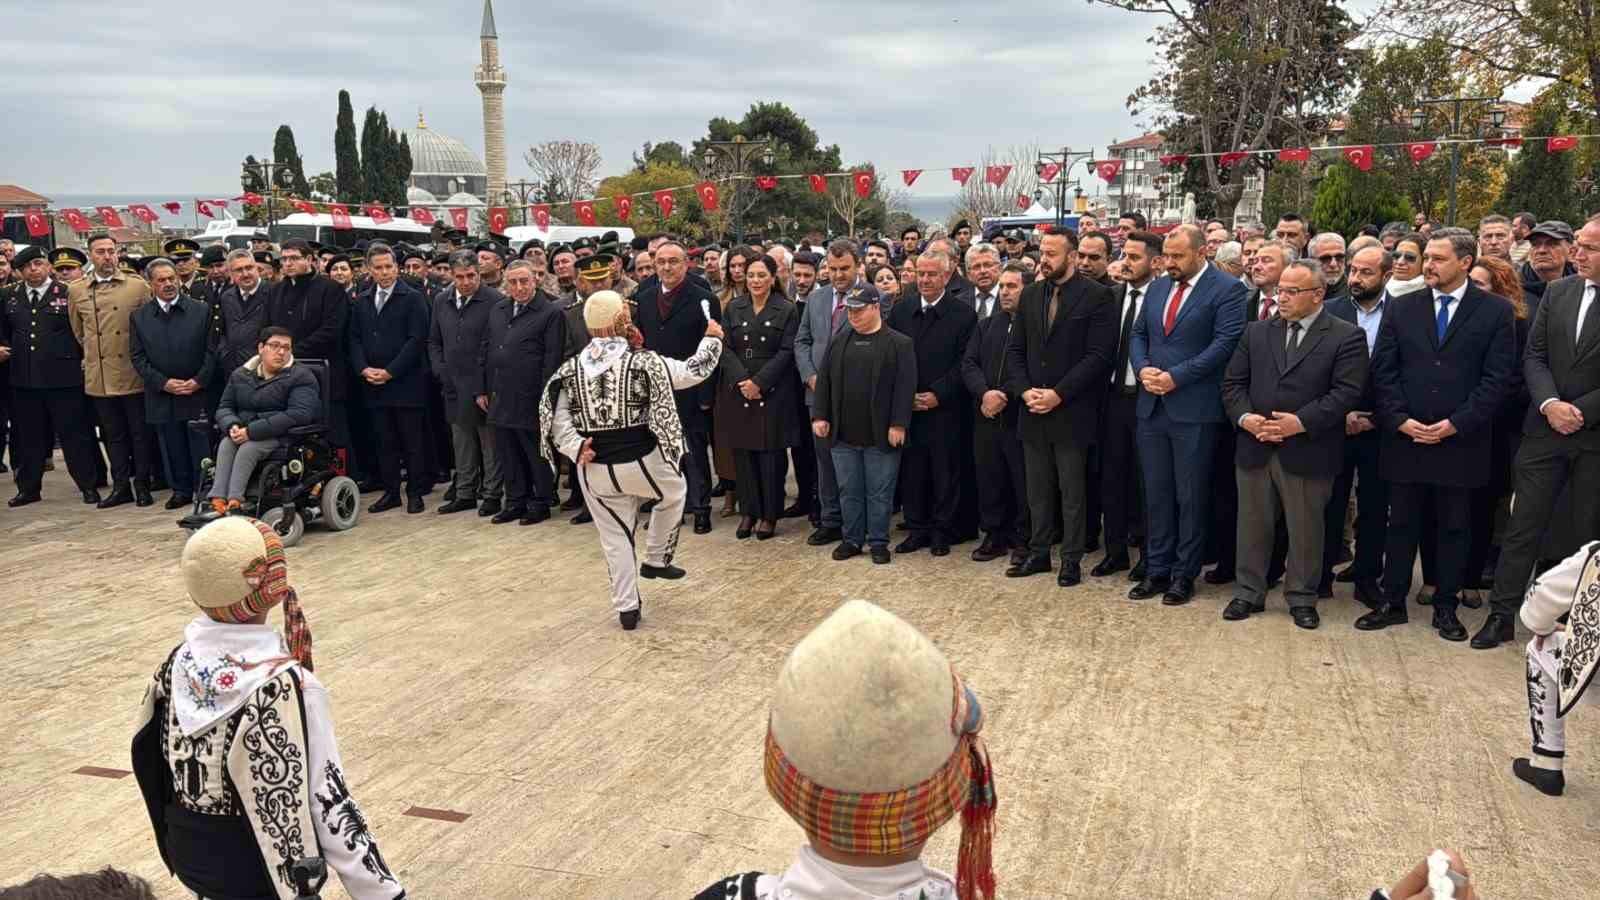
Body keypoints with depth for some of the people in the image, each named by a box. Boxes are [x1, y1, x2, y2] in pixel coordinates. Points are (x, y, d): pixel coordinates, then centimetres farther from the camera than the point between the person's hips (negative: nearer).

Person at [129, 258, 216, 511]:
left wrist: (199, 381, -10)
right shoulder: (139, 317, 7)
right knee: (172, 449, 8)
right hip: (162, 396, 2)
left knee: (202, 447, -1)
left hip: (197, 393, -2)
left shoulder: (202, 311, 3)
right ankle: (181, 490, 18)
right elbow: (137, 357, 4)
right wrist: (162, 383, -8)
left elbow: (211, 350, 1)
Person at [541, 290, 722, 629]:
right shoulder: (643, 362, -10)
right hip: (642, 462, -3)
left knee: (615, 538, 15)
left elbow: (555, 418, -5)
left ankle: (627, 608, 22)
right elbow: (693, 371, -1)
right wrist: (712, 338, 14)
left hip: (594, 470, 3)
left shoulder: (570, 369, 0)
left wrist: (576, 447, -8)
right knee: (673, 492, 29)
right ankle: (656, 560, 34)